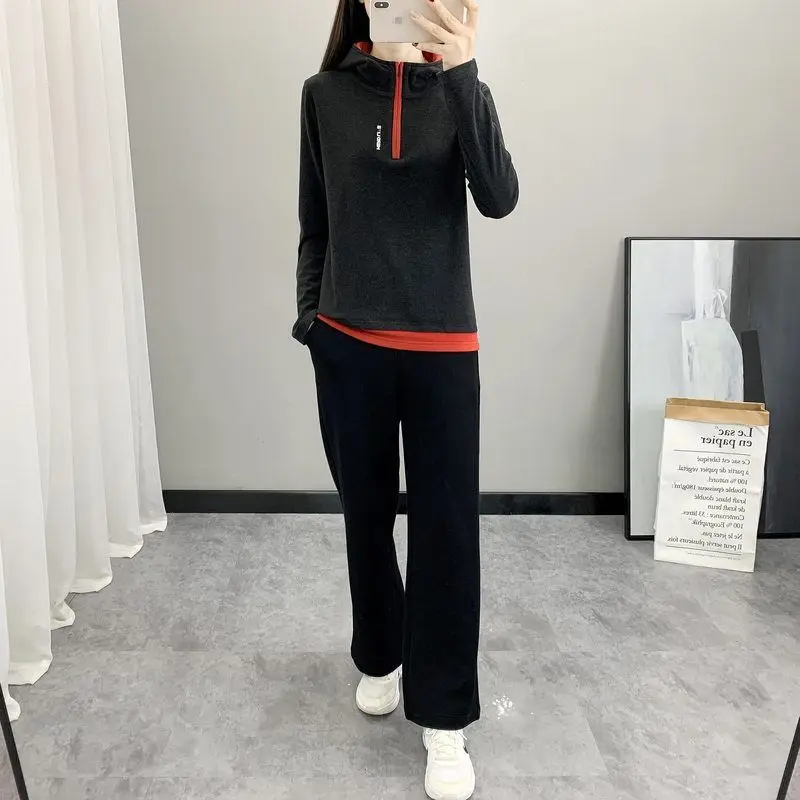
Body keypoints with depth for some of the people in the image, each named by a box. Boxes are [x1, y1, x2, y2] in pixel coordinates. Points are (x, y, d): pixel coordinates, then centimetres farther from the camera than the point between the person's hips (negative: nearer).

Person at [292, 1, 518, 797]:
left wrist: (462, 73, -24)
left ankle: (443, 717, 16)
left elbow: (499, 198, -16)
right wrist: (308, 319, 6)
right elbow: (315, 224, 8)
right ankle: (378, 656, 38)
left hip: (442, 348, -1)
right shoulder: (325, 94, 4)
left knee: (447, 528, 0)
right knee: (366, 515, 14)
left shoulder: (460, 90, 2)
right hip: (348, 346, 2)